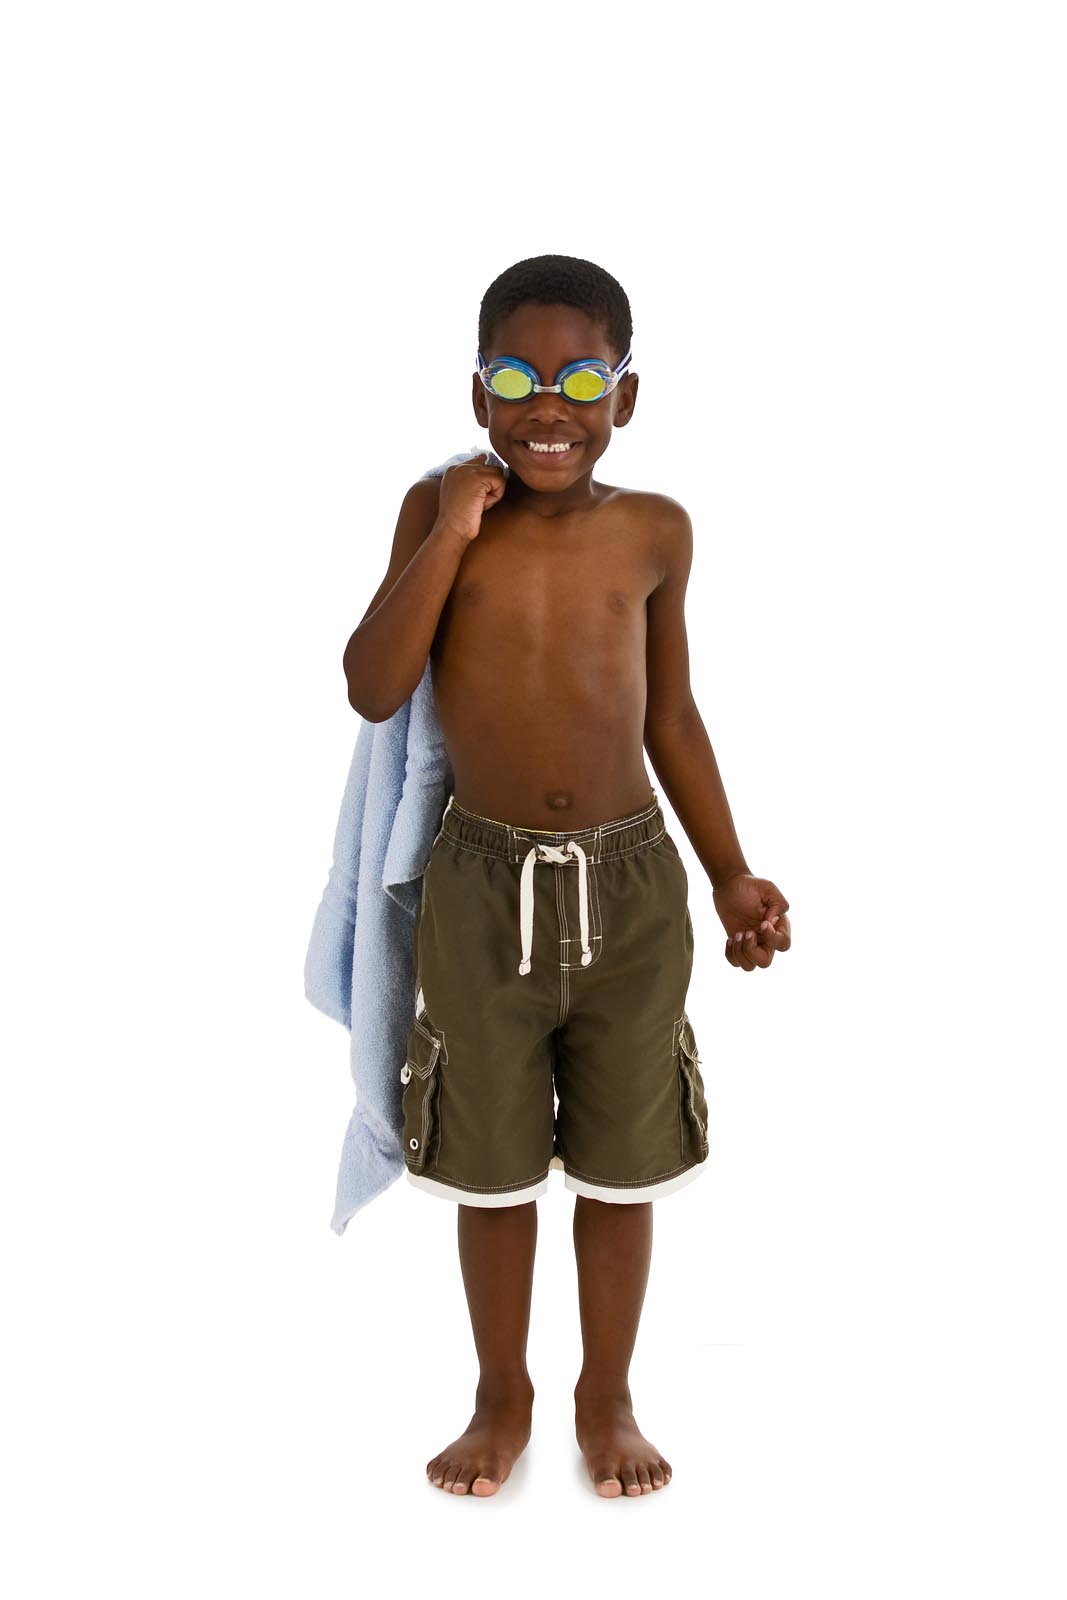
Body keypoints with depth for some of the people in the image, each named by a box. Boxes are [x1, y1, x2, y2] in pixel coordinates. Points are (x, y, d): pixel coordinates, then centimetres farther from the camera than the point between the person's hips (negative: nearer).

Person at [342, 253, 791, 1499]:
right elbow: (372, 690, -11)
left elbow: (670, 714, 7)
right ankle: (502, 1396, 35)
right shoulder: (439, 510, -3)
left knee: (622, 1164, 12)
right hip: (484, 885, -1)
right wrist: (448, 537, -17)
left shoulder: (655, 531, 0)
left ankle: (607, 1397, 35)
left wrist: (730, 874, 5)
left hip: (630, 884, 1)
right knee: (491, 1165, 13)